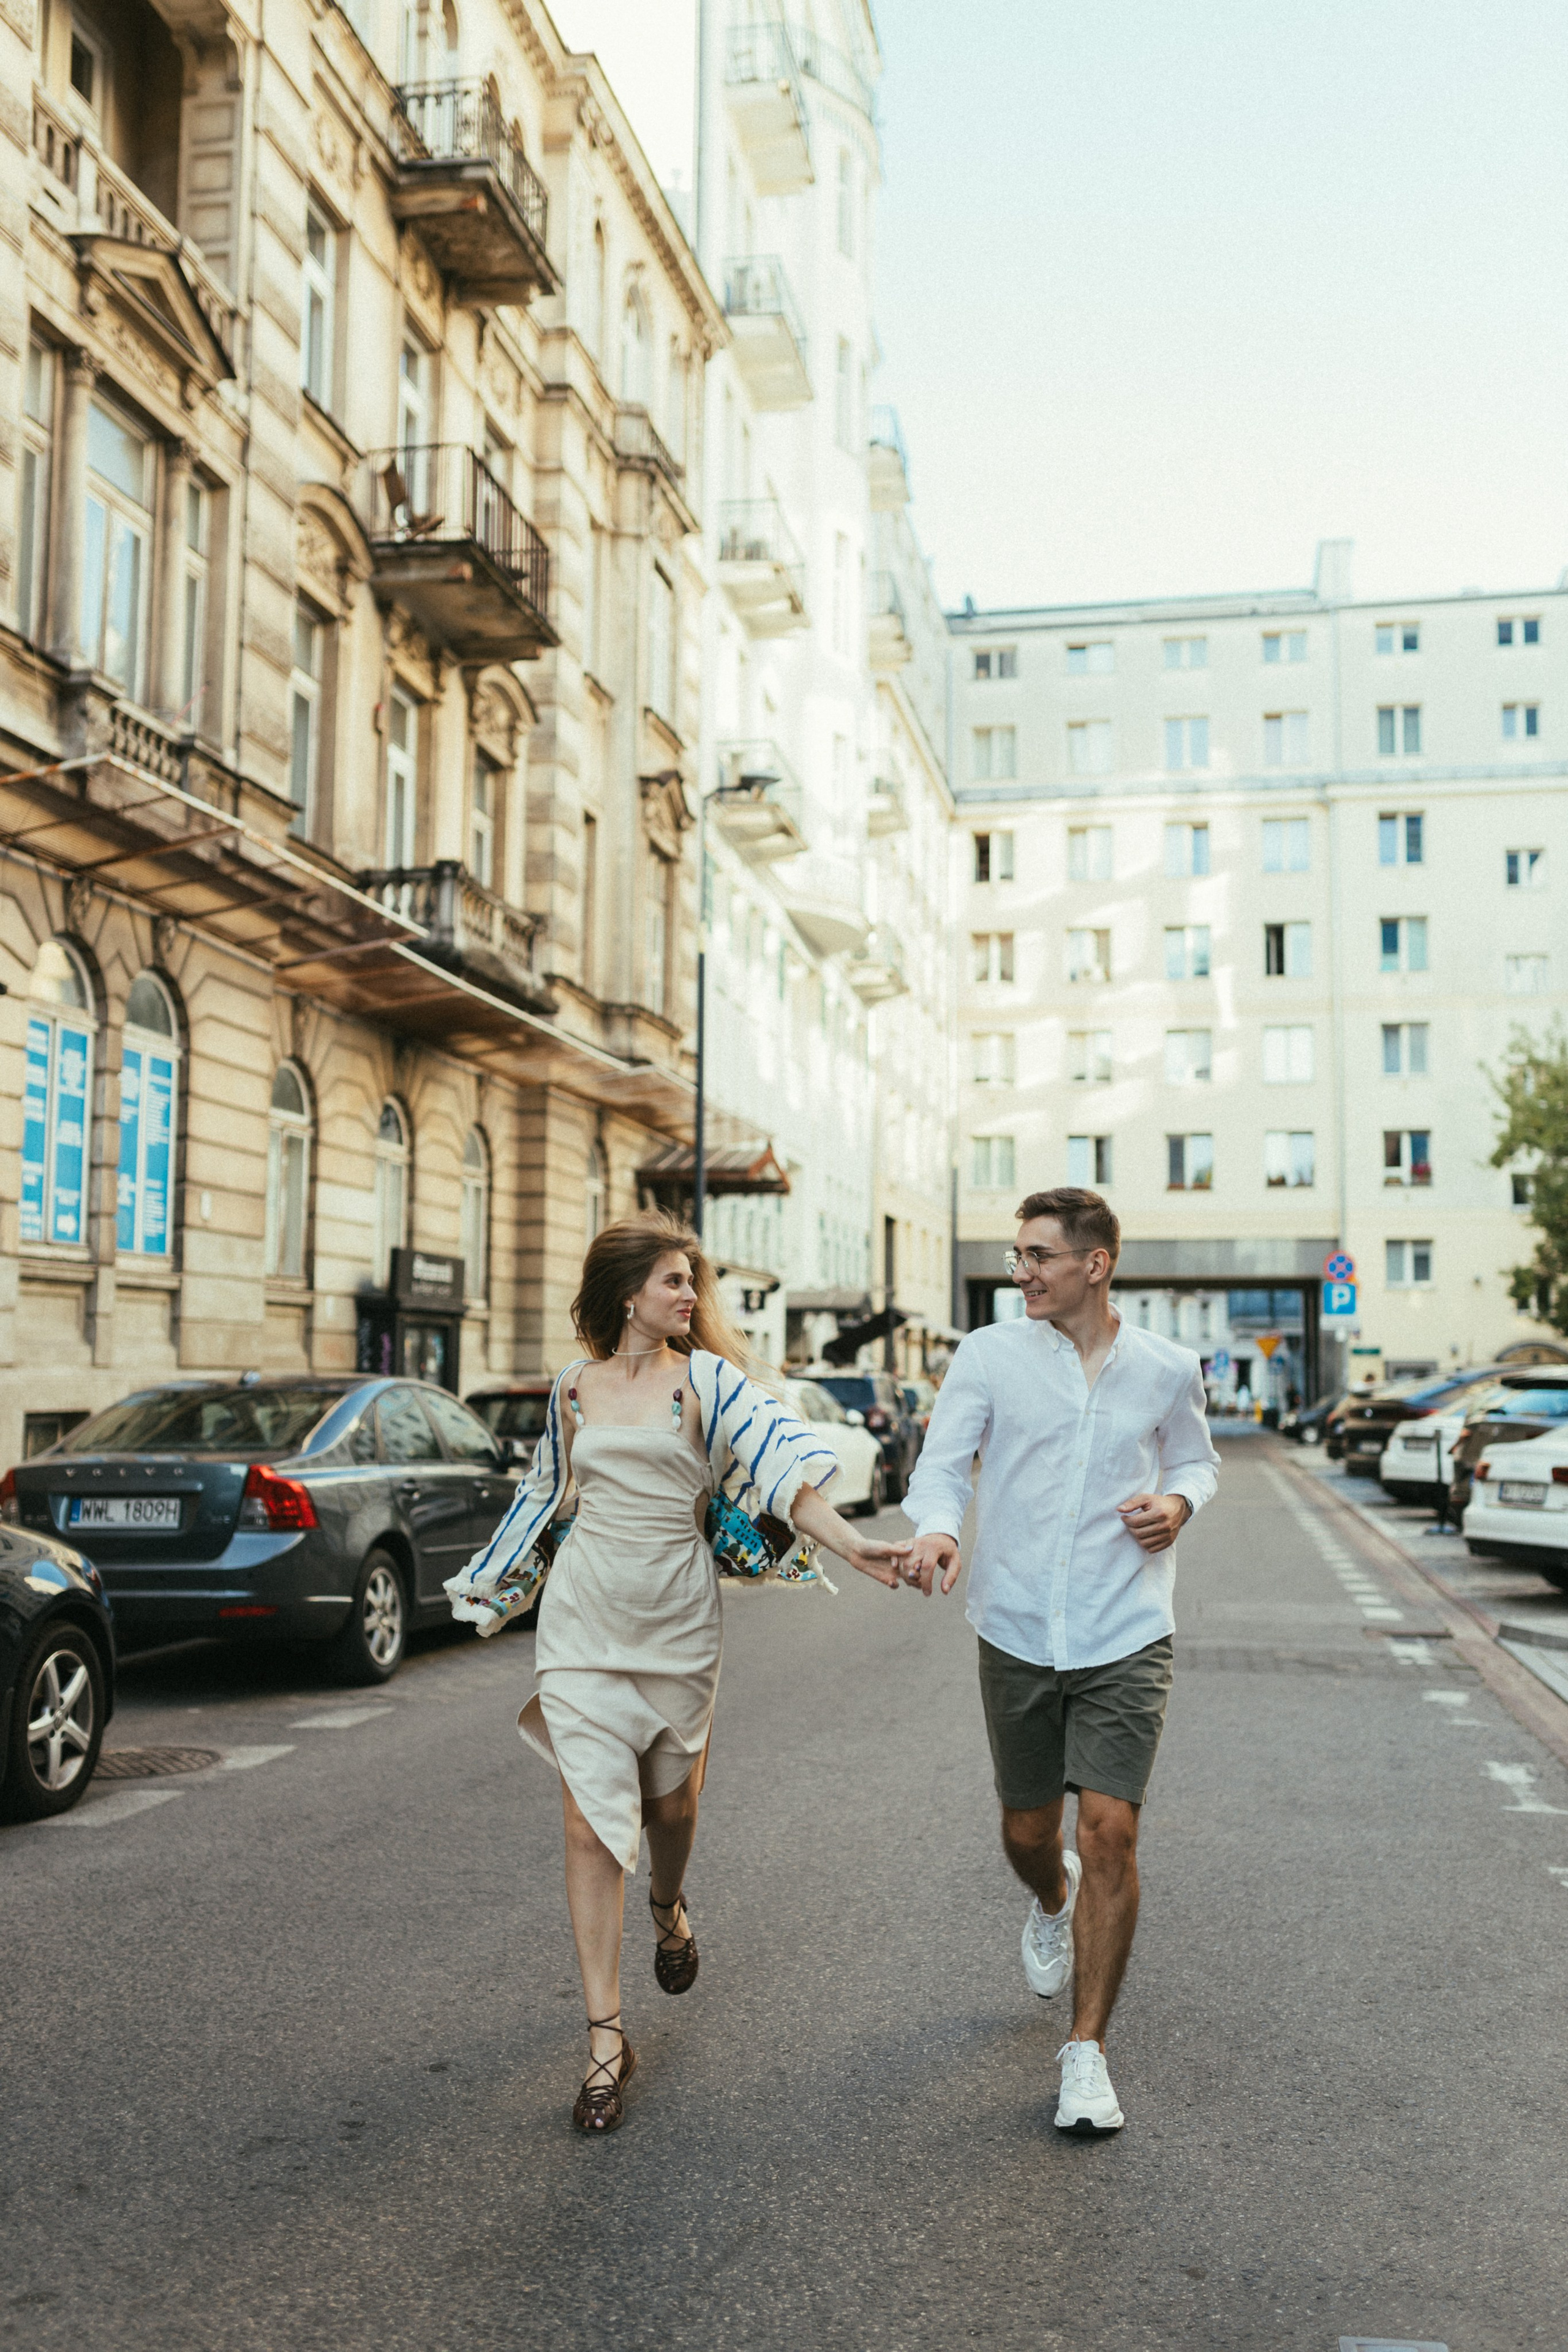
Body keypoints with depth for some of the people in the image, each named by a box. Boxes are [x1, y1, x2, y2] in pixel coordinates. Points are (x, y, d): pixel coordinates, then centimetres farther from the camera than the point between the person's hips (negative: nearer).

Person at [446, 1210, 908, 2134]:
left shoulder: (707, 1378, -3)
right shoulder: (573, 1389, 5)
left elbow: (783, 1466, -16)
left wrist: (853, 1545, -31)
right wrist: (486, 1582, 27)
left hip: (679, 1621, -1)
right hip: (584, 1621, 1)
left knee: (671, 1801, 13)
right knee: (592, 1822, -5)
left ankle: (670, 1906, 50)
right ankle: (607, 2039, 3)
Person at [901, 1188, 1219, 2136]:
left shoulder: (1168, 1369, 2)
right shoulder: (989, 1356, -1)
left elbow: (1197, 1458, 18)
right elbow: (944, 1461, -6)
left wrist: (1179, 1501, -5)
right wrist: (936, 1526, -28)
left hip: (1127, 1638, -1)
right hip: (1018, 1631, 1)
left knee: (1111, 1831, -10)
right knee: (1027, 1832, 13)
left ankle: (1088, 2052, 6)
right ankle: (1054, 1902, 52)